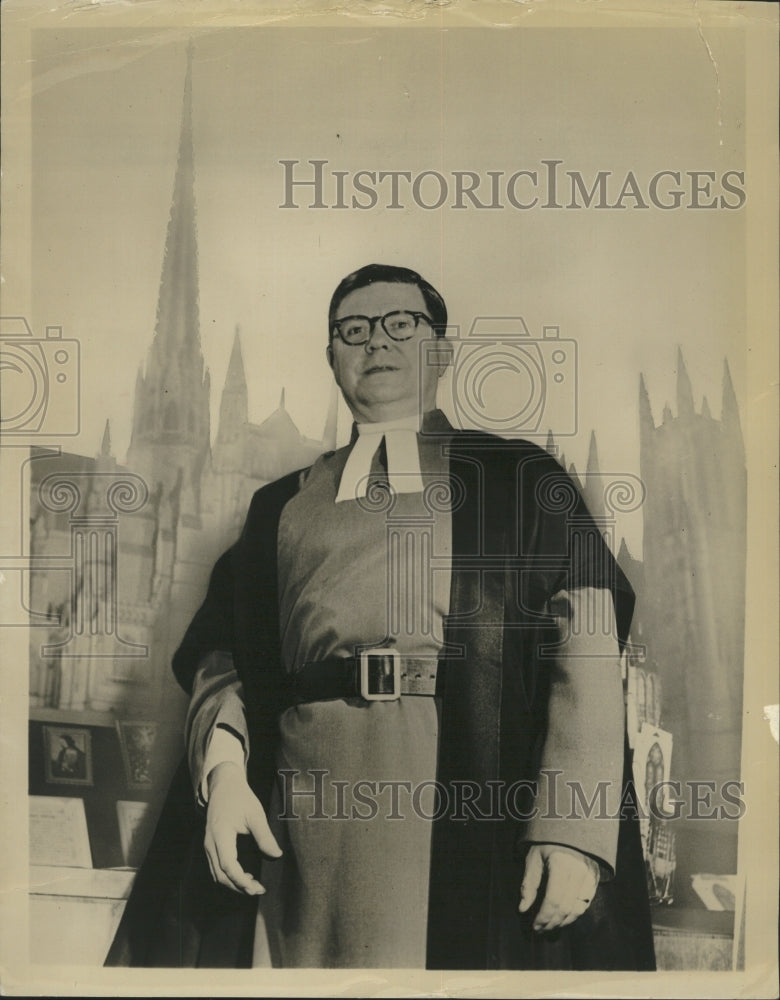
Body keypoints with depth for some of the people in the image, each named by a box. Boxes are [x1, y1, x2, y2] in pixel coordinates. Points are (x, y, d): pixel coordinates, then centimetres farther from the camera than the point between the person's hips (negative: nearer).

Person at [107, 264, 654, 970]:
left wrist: (576, 827, -14)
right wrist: (223, 771, -8)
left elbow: (586, 644, -2)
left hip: (478, 795, -2)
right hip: (308, 800, 2)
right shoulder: (283, 503, 19)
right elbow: (221, 651, 11)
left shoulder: (518, 477, 10)